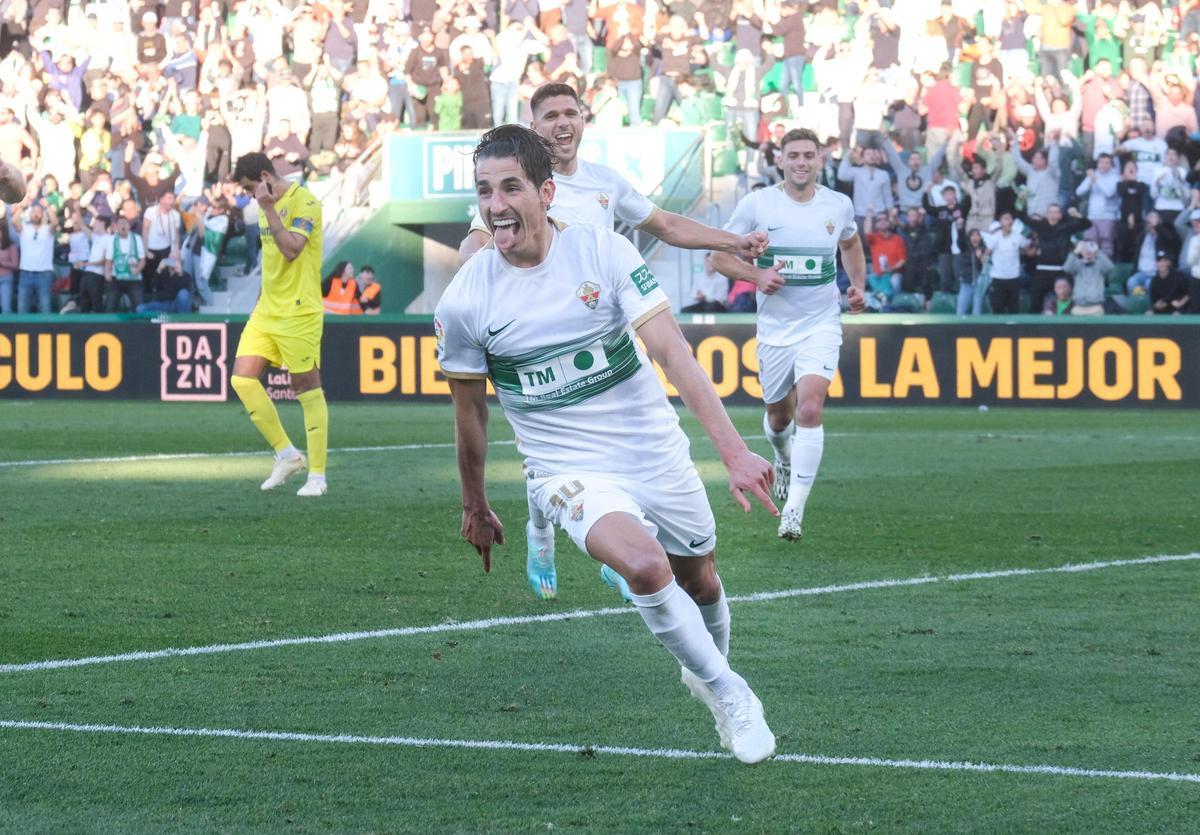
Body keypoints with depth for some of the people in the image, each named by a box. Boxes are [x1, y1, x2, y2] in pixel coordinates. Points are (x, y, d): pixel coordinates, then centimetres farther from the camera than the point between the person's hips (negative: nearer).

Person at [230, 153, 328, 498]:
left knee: (307, 389, -3)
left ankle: (317, 476, 4)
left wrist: (268, 210, -22)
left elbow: (292, 249, -26)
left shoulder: (304, 202, -12)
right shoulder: (268, 206, 14)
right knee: (242, 379, -2)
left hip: (298, 314, -8)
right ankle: (286, 455, 9)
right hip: (266, 312, 8)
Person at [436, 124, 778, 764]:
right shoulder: (463, 302, -11)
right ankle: (731, 695, -9)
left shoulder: (602, 250, -12)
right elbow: (470, 410, 5)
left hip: (656, 451, 2)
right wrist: (475, 507, 15)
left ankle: (707, 672, 51)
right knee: (645, 566, -28)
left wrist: (734, 452, -24)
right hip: (571, 470, -2)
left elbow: (672, 352, -16)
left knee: (698, 581, 16)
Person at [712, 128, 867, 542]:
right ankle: (783, 458, 52)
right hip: (774, 329, 1)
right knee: (779, 415, 14)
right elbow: (718, 255, -1)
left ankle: (794, 509, -18)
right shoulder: (757, 204, -6)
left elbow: (851, 244, 24)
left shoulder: (838, 205, 1)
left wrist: (859, 285, 7)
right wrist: (756, 275, -18)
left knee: (810, 410, -20)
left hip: (821, 326, -1)